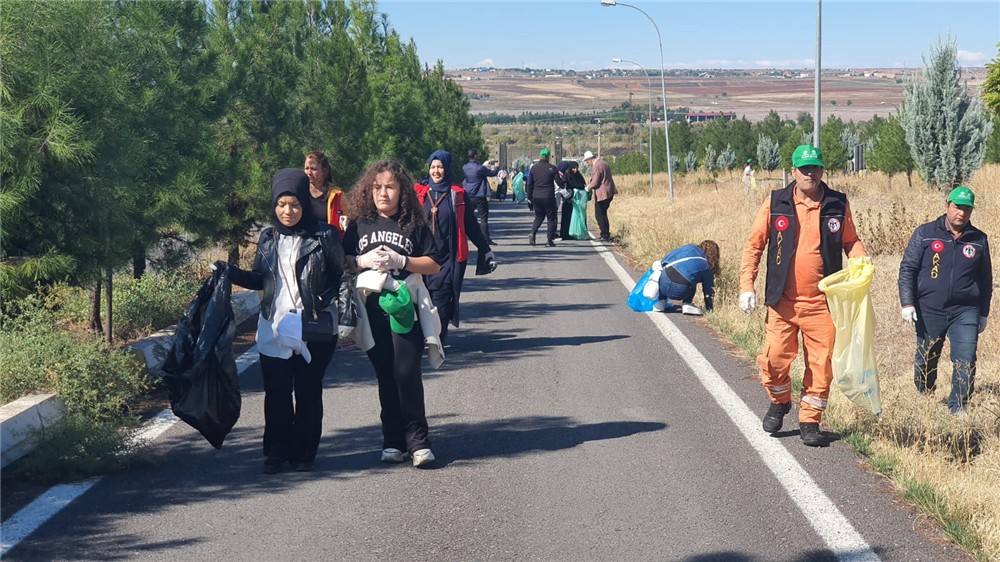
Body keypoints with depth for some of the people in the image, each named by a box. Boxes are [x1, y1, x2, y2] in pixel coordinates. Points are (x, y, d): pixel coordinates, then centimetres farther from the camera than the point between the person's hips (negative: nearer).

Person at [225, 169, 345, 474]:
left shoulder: (323, 236, -4)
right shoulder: (268, 238, 8)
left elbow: (341, 274, 1)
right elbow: (259, 279, 15)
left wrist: (325, 299, -11)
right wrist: (232, 273, -1)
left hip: (313, 330, -3)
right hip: (274, 329, 3)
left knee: (308, 393, 6)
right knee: (276, 394, 3)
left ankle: (303, 454, 15)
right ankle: (277, 452, 12)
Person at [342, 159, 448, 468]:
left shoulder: (414, 225, 3)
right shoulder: (359, 225, 9)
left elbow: (434, 264, 1)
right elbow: (342, 263, 11)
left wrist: (401, 261, -12)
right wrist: (364, 261, -9)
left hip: (405, 307, -2)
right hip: (372, 310, 3)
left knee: (407, 373, -10)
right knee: (385, 376, 7)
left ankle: (417, 441, -4)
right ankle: (393, 441, 13)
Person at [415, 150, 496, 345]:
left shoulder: (457, 194, 5)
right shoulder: (420, 193, 8)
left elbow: (471, 225, 11)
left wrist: (485, 249, 12)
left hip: (449, 257, -1)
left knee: (441, 300, -7)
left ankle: (438, 342, -1)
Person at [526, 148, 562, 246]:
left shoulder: (533, 168, 4)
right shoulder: (552, 168, -6)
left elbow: (529, 185, 5)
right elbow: (559, 183, -2)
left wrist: (529, 199, 12)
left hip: (536, 197, 4)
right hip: (549, 197, -3)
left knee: (539, 217, 18)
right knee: (551, 218, 8)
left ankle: (532, 234, -5)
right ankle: (550, 239, 2)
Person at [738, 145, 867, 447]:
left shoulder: (837, 204, 4)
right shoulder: (776, 203, 1)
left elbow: (851, 241, 15)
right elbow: (754, 245, 5)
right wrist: (746, 286, -3)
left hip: (822, 301, 1)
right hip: (782, 300, -1)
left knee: (821, 364, 3)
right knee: (774, 358, -4)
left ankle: (810, 421, 18)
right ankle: (779, 402, 27)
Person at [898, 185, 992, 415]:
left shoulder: (979, 240, 7)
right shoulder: (925, 233, 0)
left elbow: (986, 280, 15)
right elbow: (907, 269, 0)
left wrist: (983, 313, 15)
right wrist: (907, 303, -9)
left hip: (965, 312, 1)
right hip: (930, 310, -1)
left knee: (966, 361, -9)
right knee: (926, 361, 10)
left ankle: (958, 409, -1)